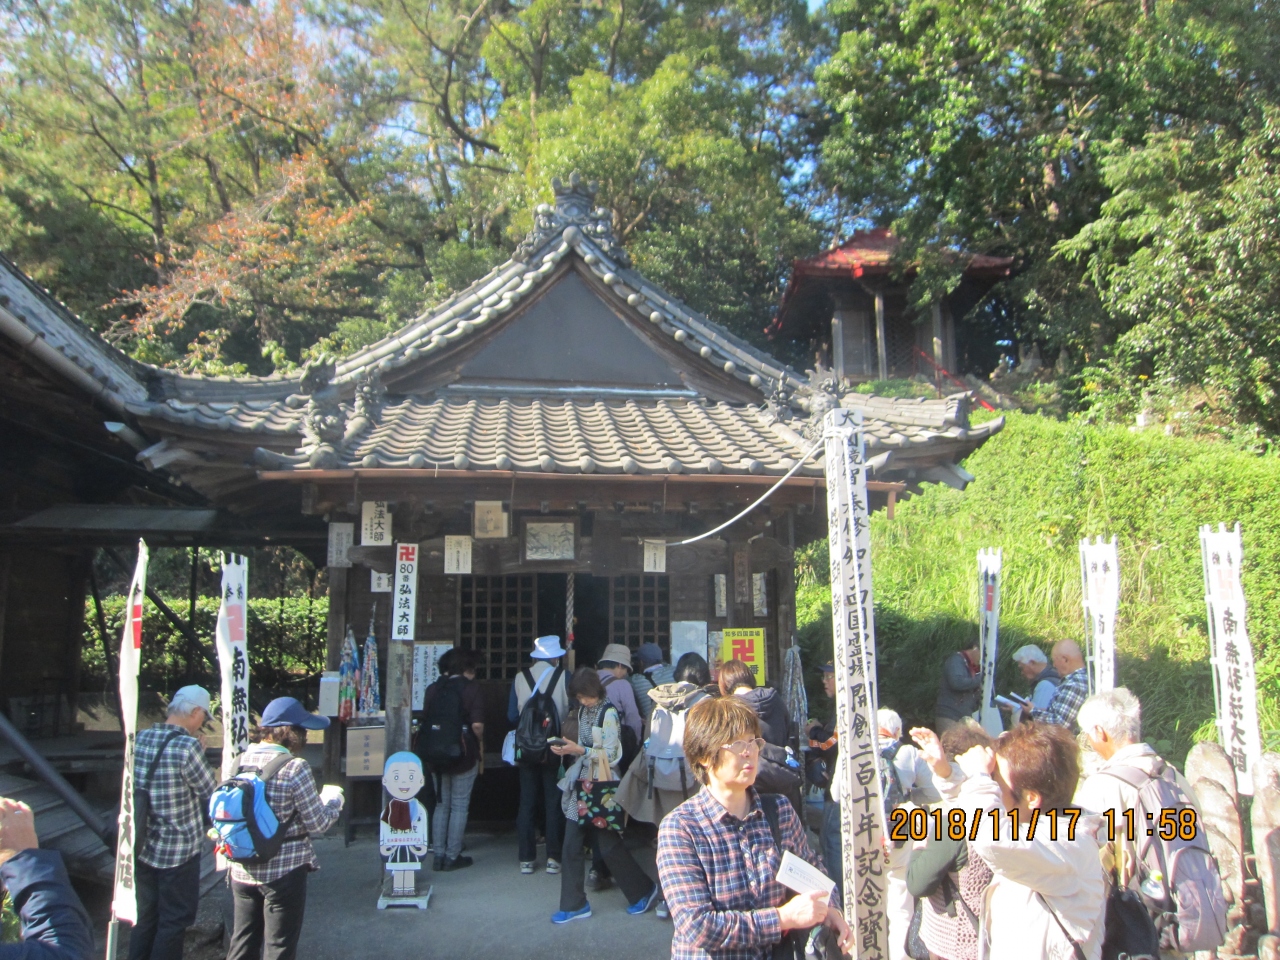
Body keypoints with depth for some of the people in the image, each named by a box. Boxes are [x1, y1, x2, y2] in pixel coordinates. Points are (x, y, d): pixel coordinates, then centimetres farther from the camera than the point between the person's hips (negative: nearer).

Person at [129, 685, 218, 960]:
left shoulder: (140, 739, -1)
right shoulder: (188, 746, -23)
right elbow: (212, 792, -13)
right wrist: (201, 755, -1)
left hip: (143, 848, 7)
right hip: (178, 850, -7)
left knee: (145, 916, 21)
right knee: (175, 921, 9)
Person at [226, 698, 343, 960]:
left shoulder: (241, 761, -1)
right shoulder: (295, 768, -19)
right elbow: (318, 823, -14)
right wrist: (334, 800, 6)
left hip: (242, 870, 6)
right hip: (284, 871, -6)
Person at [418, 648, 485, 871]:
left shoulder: (432, 689, 4)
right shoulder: (472, 688, -7)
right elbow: (477, 725, -15)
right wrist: (480, 742, 4)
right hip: (464, 753, -4)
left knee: (442, 804, 15)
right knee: (459, 806, 5)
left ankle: (438, 855, 16)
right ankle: (452, 856, 7)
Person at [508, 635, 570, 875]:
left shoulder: (520, 678, -2)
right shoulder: (563, 677, -8)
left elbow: (512, 715, 1)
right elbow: (570, 711, -6)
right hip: (555, 747, -2)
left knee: (527, 803, 9)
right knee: (554, 802, 7)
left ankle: (527, 859, 10)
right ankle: (553, 857, 7)